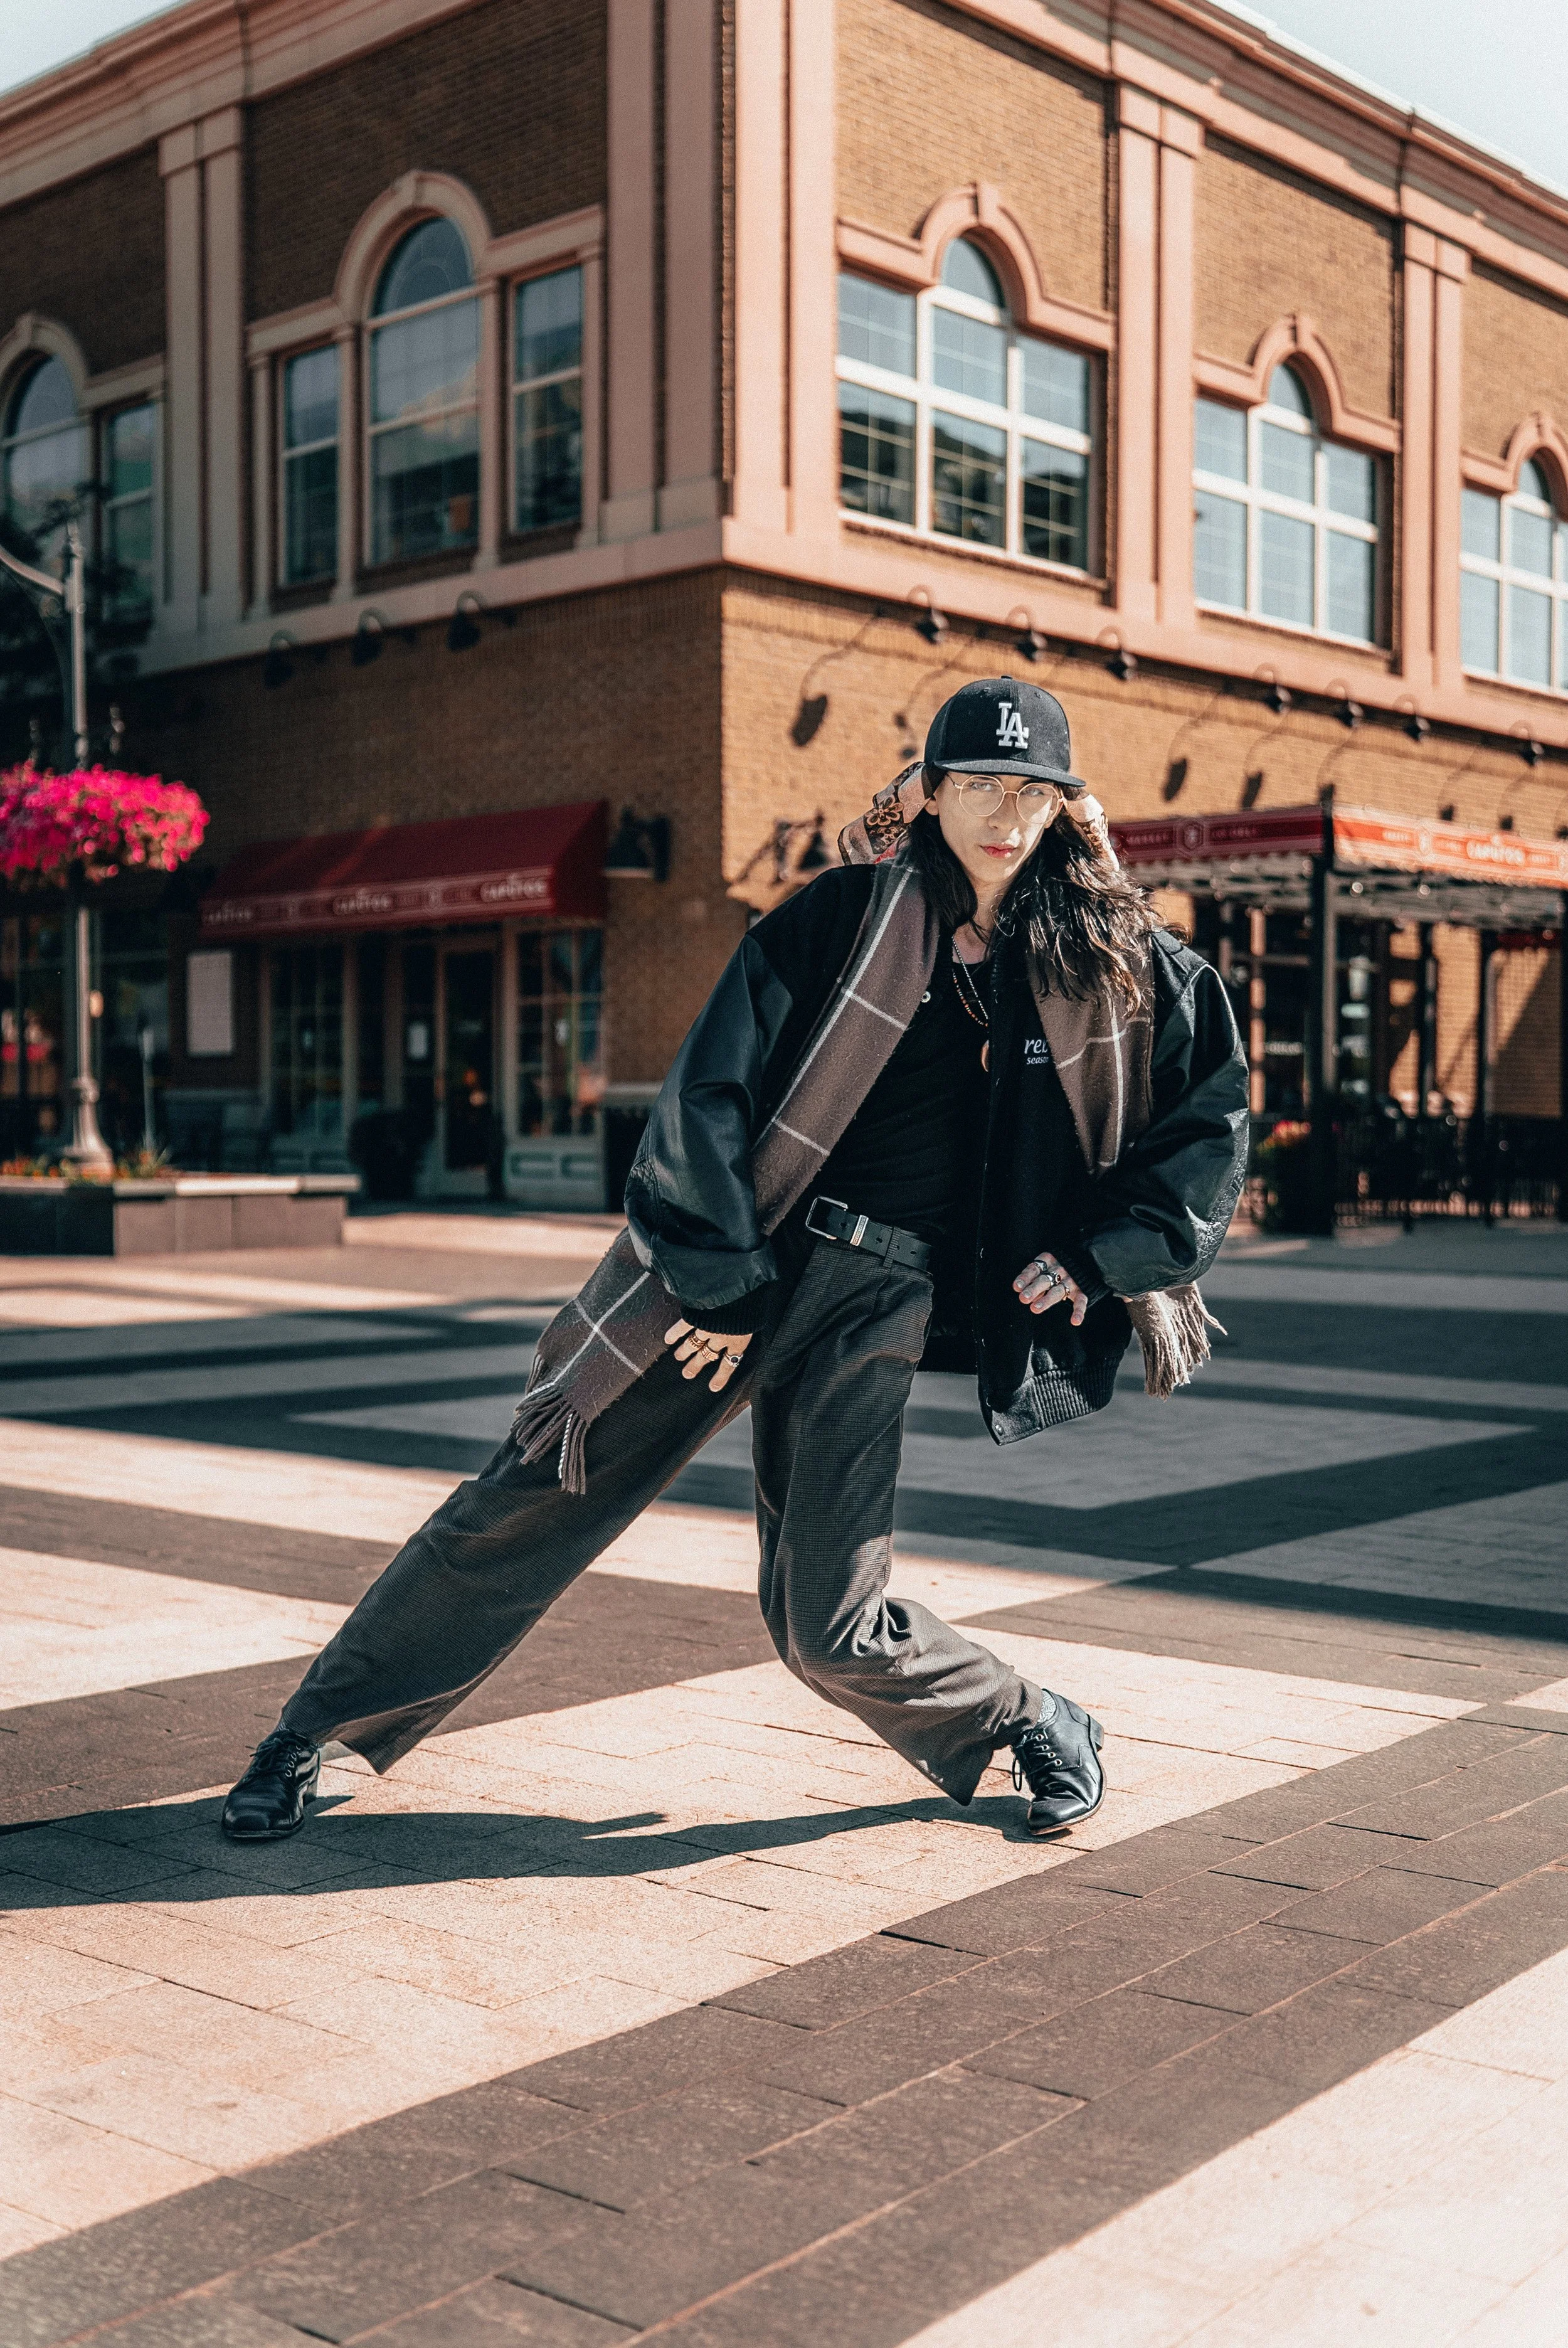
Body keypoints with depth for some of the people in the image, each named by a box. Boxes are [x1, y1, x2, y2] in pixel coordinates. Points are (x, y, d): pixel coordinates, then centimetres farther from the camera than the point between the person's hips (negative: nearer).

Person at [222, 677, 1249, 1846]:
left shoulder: (1110, 952, 2)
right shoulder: (843, 914, -4)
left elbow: (1215, 1103, 12)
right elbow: (715, 1091, -7)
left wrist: (1097, 1253, 5)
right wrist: (724, 1280, -11)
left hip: (875, 1300, 0)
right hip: (734, 1256, 0)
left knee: (828, 1626, -6)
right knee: (528, 1503, 1)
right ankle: (319, 1731, 16)